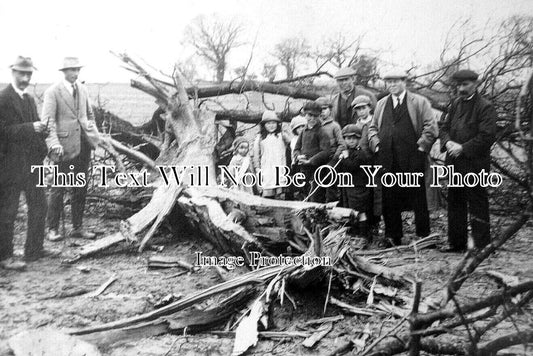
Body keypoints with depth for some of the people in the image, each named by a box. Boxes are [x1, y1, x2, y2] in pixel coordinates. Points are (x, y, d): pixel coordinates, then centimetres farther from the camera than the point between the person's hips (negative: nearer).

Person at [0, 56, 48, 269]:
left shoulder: (29, 99, 15)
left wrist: (41, 130, 1)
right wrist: (30, 128, -26)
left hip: (32, 162, 8)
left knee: (39, 207, 12)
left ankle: (34, 251, 25)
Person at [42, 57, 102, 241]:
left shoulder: (82, 89, 13)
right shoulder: (53, 92, -6)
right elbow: (48, 120, -11)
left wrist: (92, 128, 9)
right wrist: (54, 144, -21)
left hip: (83, 143, 6)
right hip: (65, 145, -6)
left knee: (80, 188, 10)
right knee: (59, 188, 0)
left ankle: (77, 227, 19)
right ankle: (53, 229, 10)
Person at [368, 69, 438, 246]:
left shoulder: (419, 102, 2)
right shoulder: (381, 104, 16)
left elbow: (431, 127, -3)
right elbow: (373, 128, 21)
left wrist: (421, 147, -10)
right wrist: (376, 144, 5)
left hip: (412, 160, -4)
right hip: (388, 161, 4)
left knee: (418, 201, 3)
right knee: (389, 202, 7)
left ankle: (423, 238, 14)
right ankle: (393, 239, 18)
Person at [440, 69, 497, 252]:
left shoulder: (485, 107, -8)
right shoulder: (456, 104, 14)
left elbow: (487, 136, -15)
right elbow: (445, 127, 17)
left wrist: (463, 148, -17)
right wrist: (448, 142, -4)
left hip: (474, 163, -7)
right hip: (454, 163, 7)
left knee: (477, 204, -1)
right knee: (455, 203, 12)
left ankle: (481, 244, 9)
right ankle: (456, 242, 23)